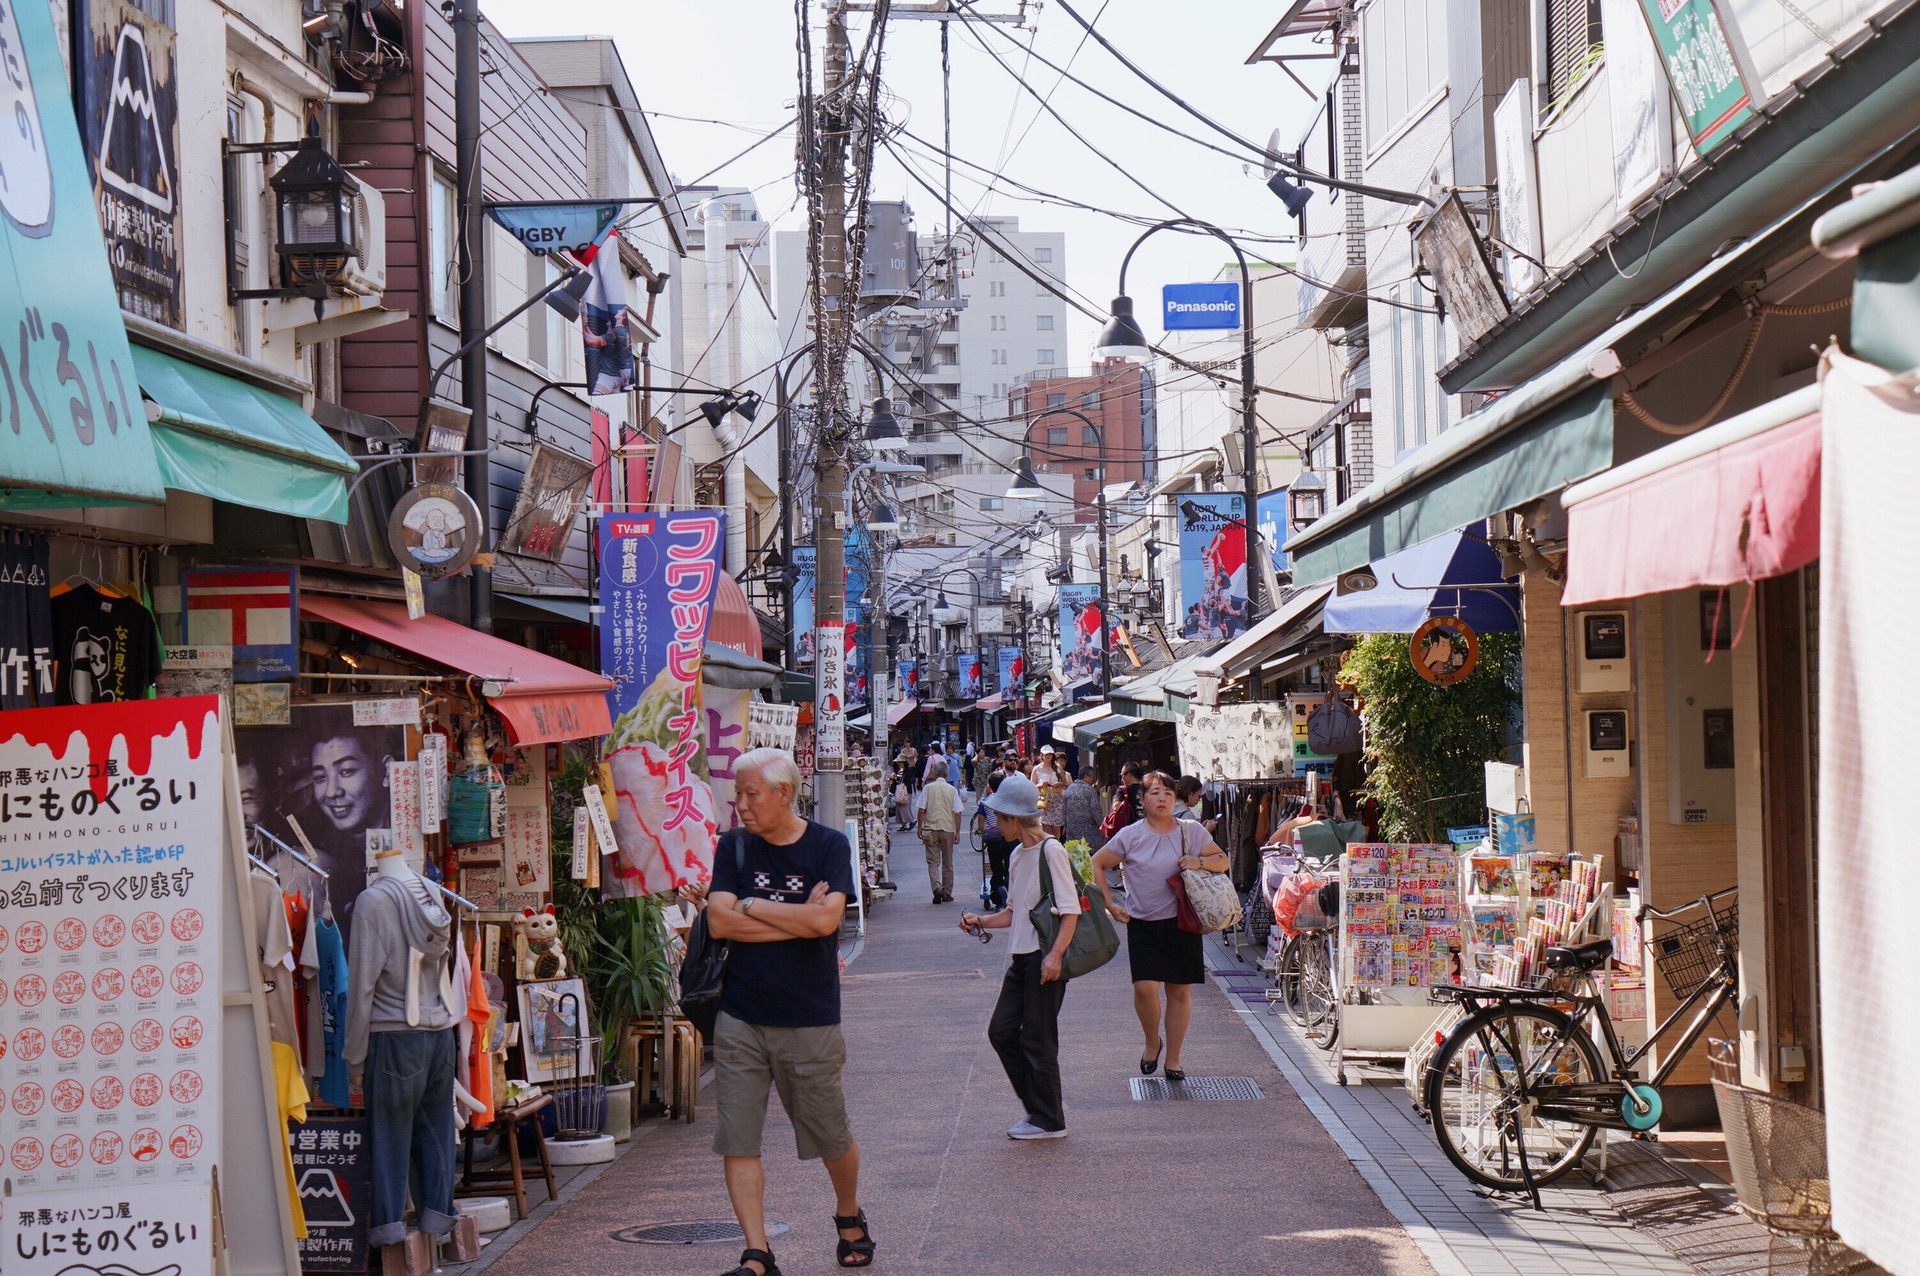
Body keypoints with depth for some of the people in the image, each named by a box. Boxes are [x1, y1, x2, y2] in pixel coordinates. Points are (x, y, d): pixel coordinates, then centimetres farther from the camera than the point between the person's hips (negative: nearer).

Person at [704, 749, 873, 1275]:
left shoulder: (828, 846, -3)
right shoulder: (734, 848, 4)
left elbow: (825, 920, -17)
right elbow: (719, 921, -9)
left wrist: (753, 906, -9)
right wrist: (797, 919, -12)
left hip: (810, 1019, -2)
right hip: (740, 1018, 2)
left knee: (832, 1137, 10)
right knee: (738, 1140, -4)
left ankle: (850, 1217, 36)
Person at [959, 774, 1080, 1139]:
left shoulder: (1050, 851, -12)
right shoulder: (1018, 855, 15)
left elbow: (1071, 910, -17)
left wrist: (1055, 955, -27)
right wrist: (981, 922, 7)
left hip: (1045, 959, -9)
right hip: (1022, 958, 9)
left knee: (1037, 1039, -2)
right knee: (1002, 1031, 7)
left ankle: (1049, 1120, 9)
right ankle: (1043, 1104, 17)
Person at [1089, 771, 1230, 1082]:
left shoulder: (1191, 832, 4)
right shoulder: (1130, 836, 0)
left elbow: (1222, 861, 11)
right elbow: (1097, 865, 8)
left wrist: (1200, 863, -10)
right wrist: (1109, 905, 0)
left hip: (1181, 923, 1)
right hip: (1143, 925, -1)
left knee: (1180, 991, 4)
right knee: (1145, 987, -14)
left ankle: (1173, 1059, 18)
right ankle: (1152, 1042, 14)